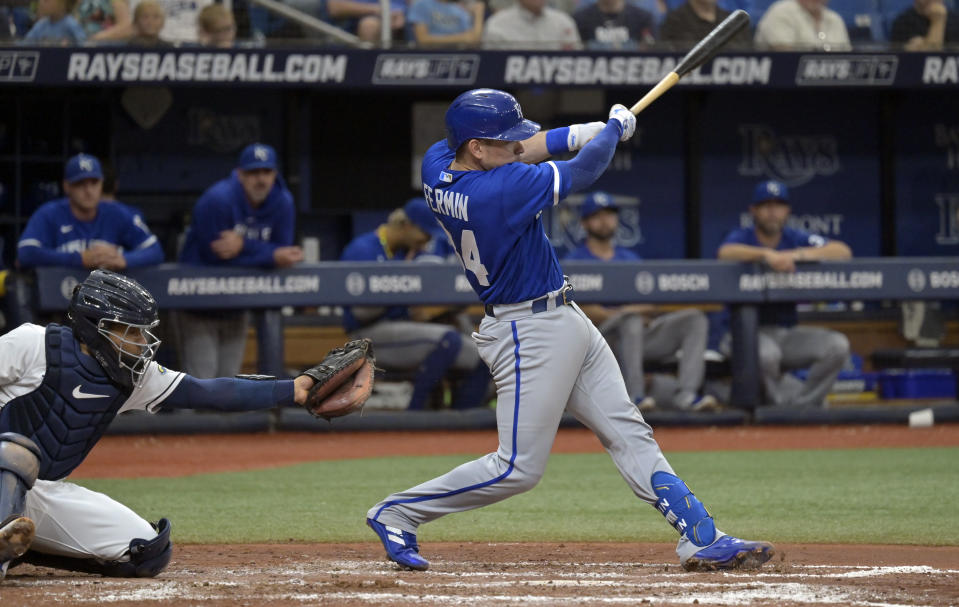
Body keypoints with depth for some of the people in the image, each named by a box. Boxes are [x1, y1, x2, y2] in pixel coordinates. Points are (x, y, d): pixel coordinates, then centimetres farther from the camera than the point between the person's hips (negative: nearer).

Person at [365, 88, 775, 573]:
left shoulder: (437, 164, -3)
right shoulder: (503, 190, -27)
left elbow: (512, 152, 16)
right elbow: (585, 171, -14)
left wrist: (582, 132, 5)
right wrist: (614, 128, 5)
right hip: (530, 333, -10)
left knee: (630, 436, 8)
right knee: (518, 468, -4)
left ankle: (700, 537, 7)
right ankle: (396, 513, 8)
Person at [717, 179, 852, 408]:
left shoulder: (795, 239, 7)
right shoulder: (742, 237, -1)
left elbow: (843, 252, -7)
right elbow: (726, 253, -27)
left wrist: (798, 254, -20)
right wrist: (768, 255, -40)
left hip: (788, 332, 4)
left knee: (837, 345, -20)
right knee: (765, 353, -38)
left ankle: (803, 404, -10)